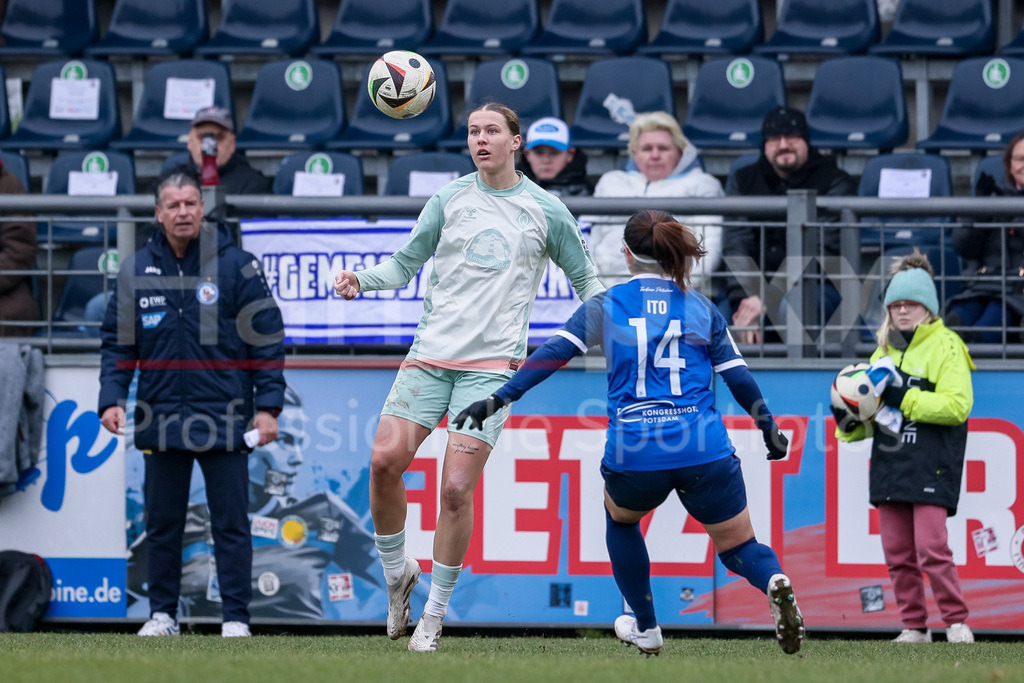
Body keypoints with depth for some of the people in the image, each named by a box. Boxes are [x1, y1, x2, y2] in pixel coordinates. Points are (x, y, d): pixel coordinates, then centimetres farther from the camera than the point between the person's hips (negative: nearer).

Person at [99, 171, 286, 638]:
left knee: (231, 524, -1)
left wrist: (268, 406, -7)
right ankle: (162, 614, 17)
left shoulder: (237, 266, -2)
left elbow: (268, 338, -1)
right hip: (161, 420, 3)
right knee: (162, 524, 8)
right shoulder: (136, 271, 6)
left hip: (224, 420, -3)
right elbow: (117, 343, 10)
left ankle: (236, 617, 5)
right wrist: (111, 399, -4)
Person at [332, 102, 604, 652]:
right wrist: (362, 279, -5)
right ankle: (397, 573, 11)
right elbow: (406, 263, 14)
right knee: (385, 461, -14)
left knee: (456, 488, -11)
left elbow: (583, 277, 17)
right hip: (431, 353, 2)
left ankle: (435, 614, 3)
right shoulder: (449, 200, 8)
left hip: (492, 365, -2)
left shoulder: (546, 211, 6)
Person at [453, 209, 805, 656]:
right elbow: (739, 377, 12)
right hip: (705, 452, 0)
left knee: (620, 517, 33)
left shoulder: (605, 306, 9)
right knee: (739, 548, 12)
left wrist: (499, 399, 1)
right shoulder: (702, 309, 13)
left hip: (633, 454, 0)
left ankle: (646, 629, 35)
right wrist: (769, 429, 24)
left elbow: (552, 355, 1)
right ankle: (774, 582, -24)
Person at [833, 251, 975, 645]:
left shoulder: (946, 346, -3)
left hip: (931, 466, -7)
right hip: (889, 465, 7)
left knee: (931, 549, -14)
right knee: (897, 553, 4)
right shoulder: (885, 350, 18)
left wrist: (903, 399, -19)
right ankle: (914, 626, 11)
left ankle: (956, 621, -4)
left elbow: (958, 405, -14)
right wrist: (850, 423, 3)